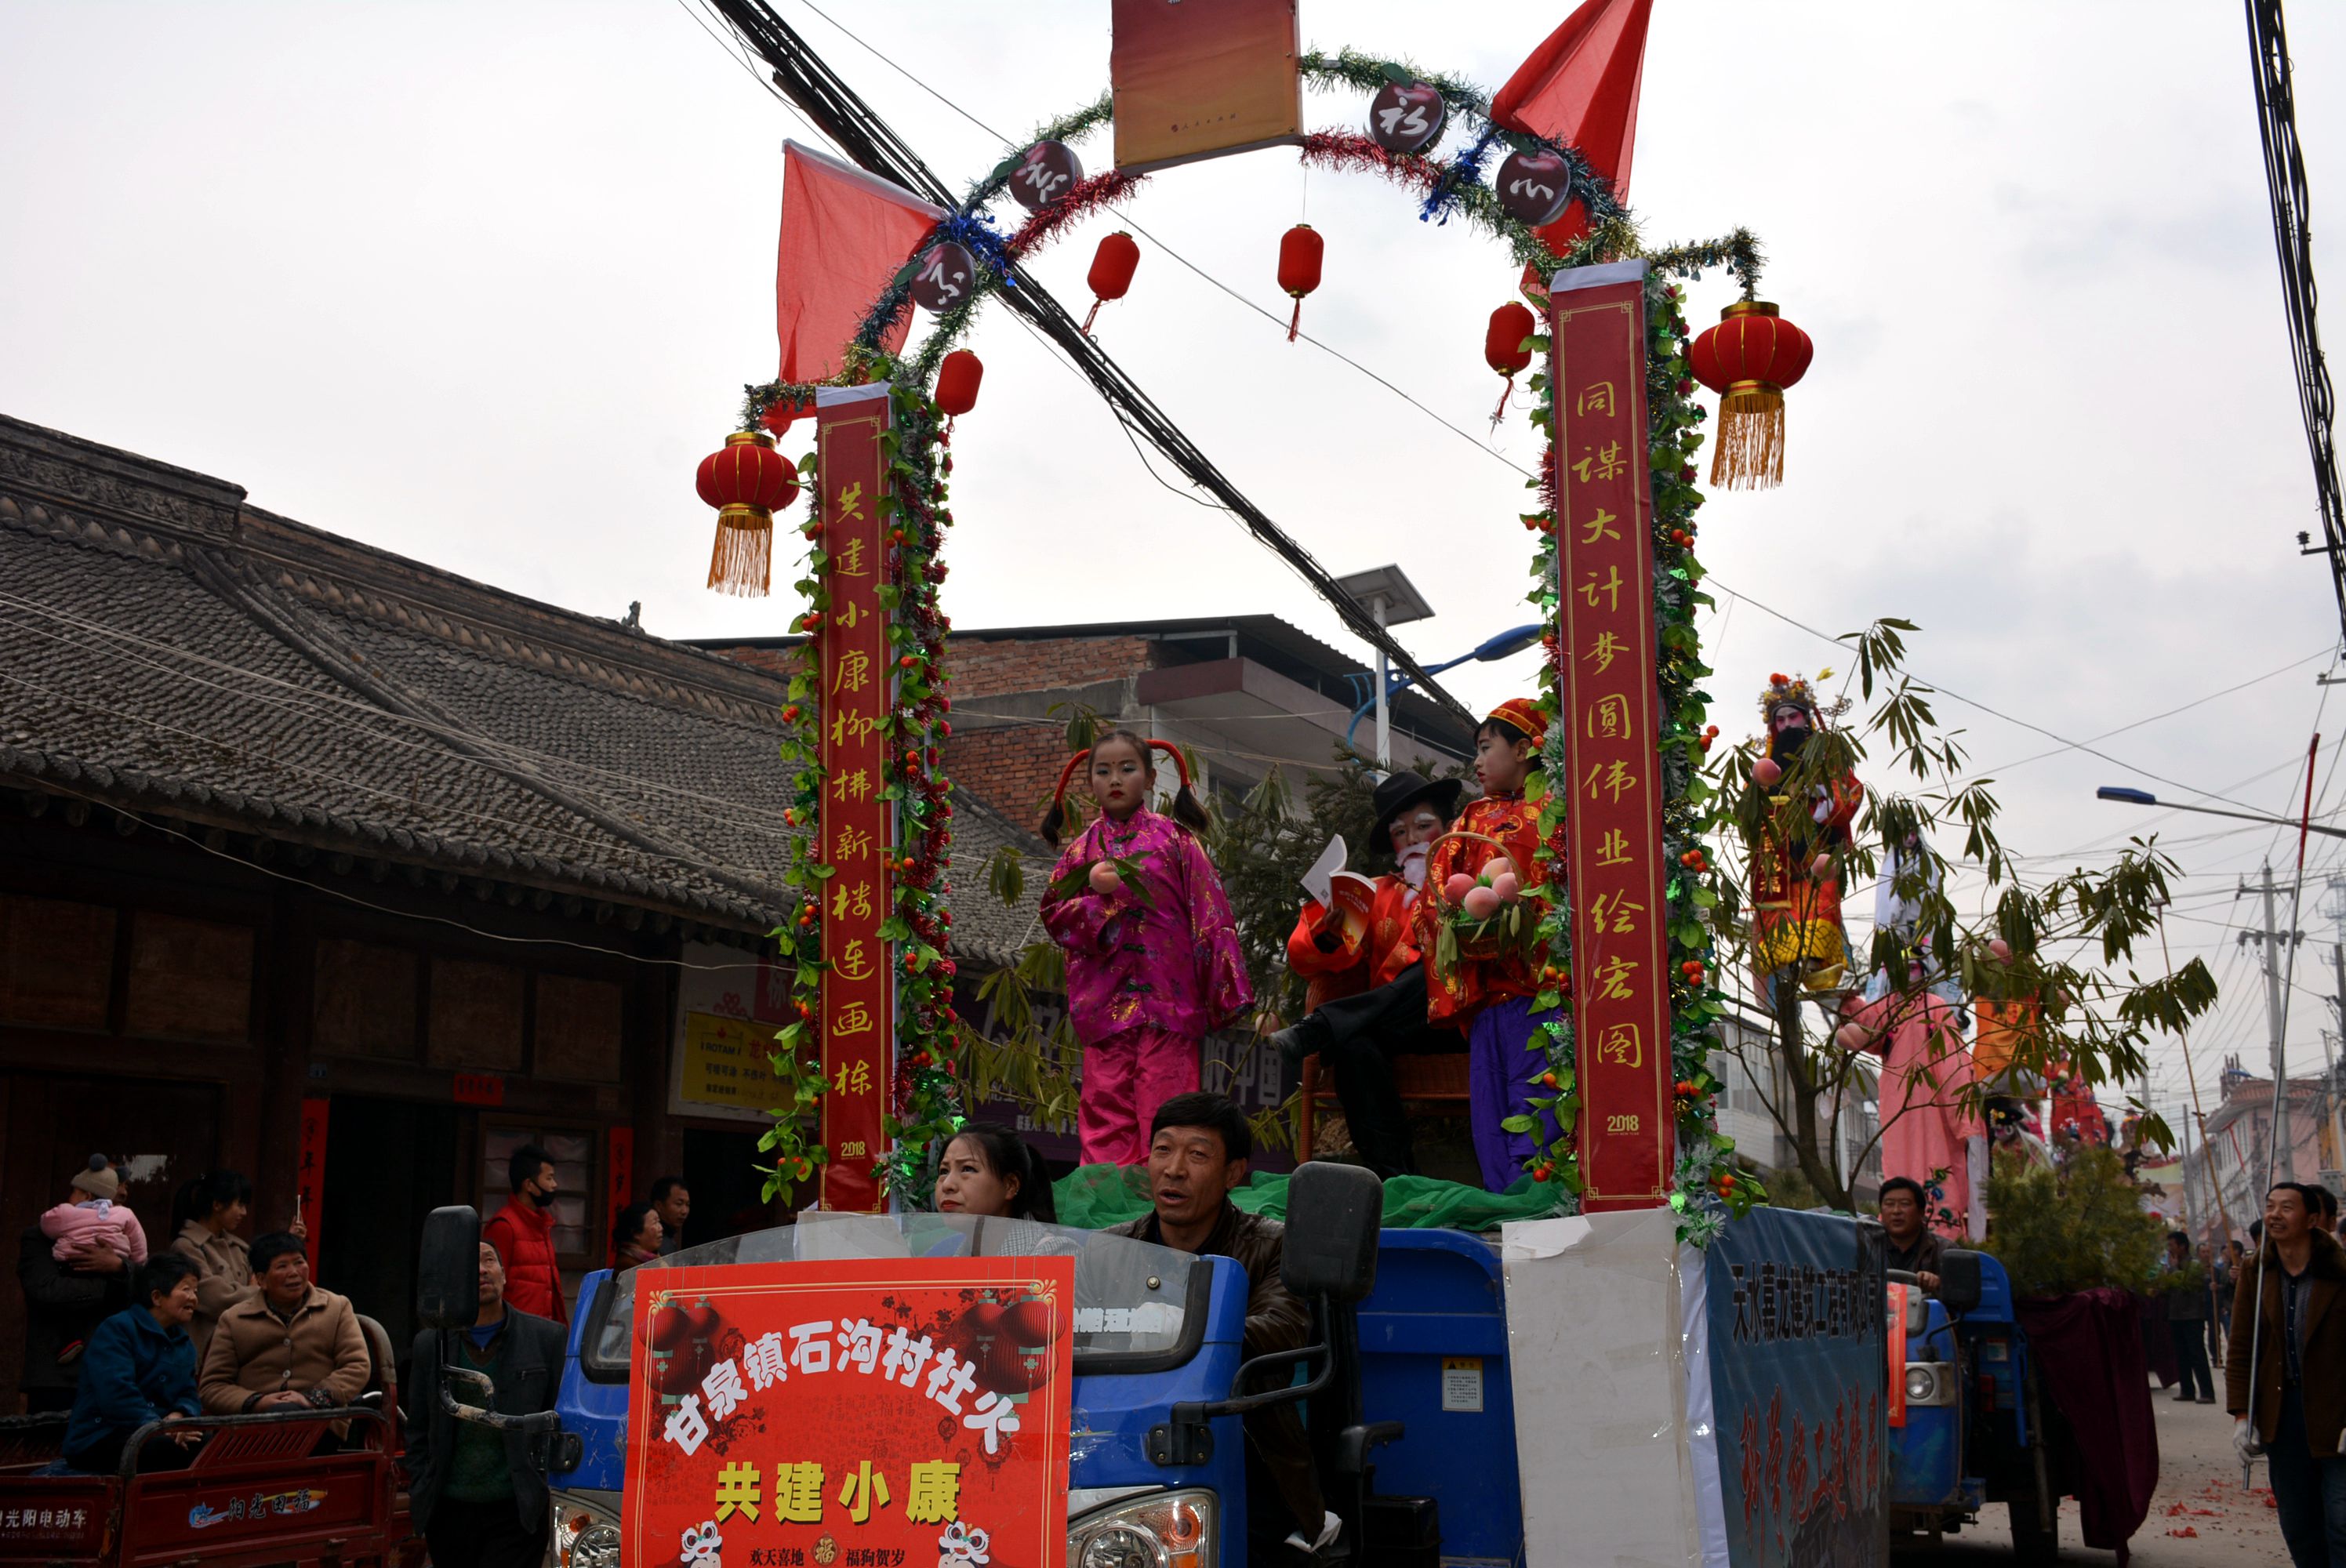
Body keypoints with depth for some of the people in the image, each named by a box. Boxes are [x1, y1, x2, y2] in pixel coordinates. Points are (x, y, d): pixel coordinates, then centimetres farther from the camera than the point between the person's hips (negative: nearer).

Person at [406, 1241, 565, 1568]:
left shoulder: (546, 1338, 2)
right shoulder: (431, 1345, 9)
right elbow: (419, 1433, 14)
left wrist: (554, 1491, -4)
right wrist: (419, 1496, 6)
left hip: (518, 1515, -3)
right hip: (449, 1513, 3)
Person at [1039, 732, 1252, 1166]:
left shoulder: (1174, 838, 6)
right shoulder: (1083, 848, 13)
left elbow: (1208, 913, 2)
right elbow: (1054, 915, 9)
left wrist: (1225, 990, -4)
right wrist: (1099, 895, -9)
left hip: (1168, 996, -2)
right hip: (1104, 999, 2)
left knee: (1164, 1113, -5)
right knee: (1107, 1107, -2)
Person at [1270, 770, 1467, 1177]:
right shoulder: (1378, 896, 22)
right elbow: (1305, 960, 10)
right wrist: (1326, 934, -13)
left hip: (1456, 1023, -2)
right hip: (1389, 1031, 2)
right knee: (1352, 1047, -30)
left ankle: (1304, 1036, -35)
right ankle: (1391, 1176, -31)